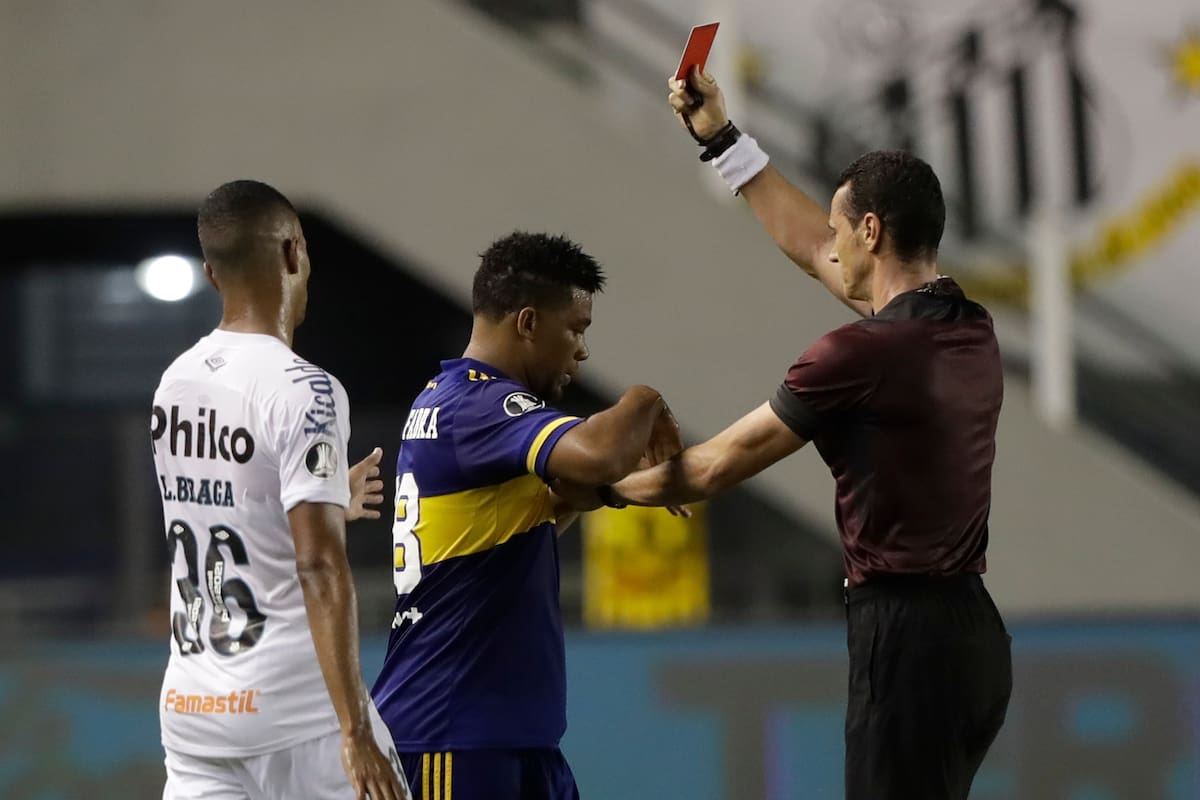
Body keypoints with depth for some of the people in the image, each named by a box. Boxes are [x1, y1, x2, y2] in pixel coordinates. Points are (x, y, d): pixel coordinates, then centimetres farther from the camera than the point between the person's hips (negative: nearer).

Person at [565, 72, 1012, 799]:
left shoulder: (863, 353, -15)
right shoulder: (969, 330, 10)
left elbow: (718, 465, -5)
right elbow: (809, 249, 25)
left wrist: (599, 489, 11)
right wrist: (723, 140, 30)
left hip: (910, 635, -9)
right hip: (968, 629, 9)